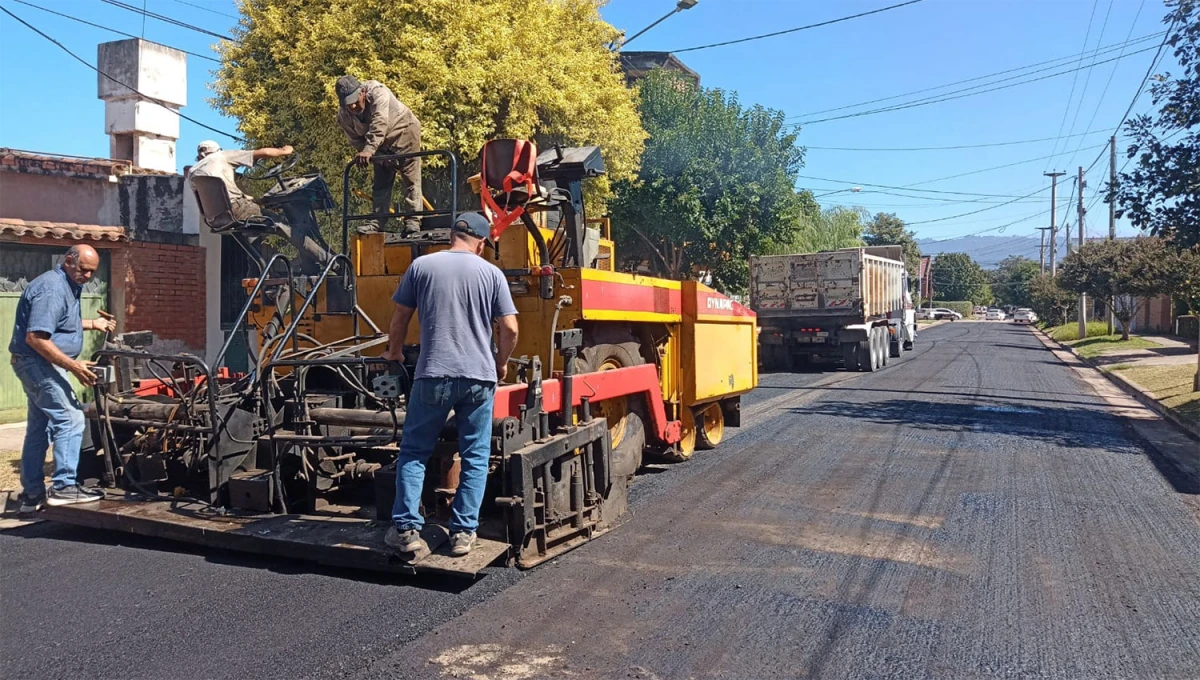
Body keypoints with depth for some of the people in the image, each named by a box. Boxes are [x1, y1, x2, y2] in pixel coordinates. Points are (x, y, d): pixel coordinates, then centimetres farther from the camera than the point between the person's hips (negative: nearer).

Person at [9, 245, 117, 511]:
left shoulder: (69, 285, 12)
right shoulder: (51, 289, -20)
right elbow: (35, 337, -28)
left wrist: (93, 324, 19)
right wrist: (73, 365, -30)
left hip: (37, 366, 11)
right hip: (38, 363, -11)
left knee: (39, 428, 13)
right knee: (70, 419, -14)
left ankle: (32, 494, 19)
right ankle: (63, 486, -12)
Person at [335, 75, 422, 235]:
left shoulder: (377, 92, -33)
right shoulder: (343, 115, -16)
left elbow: (379, 124, -45)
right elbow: (356, 140, -9)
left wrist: (369, 150, -55)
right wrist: (373, 155, -22)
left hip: (403, 131, -5)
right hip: (381, 145, 5)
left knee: (411, 177, -11)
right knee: (380, 183, 3)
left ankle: (413, 221, -11)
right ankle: (378, 223, 7)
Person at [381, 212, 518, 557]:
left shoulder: (421, 266, 4)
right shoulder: (492, 273, 4)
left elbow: (400, 318, 10)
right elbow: (509, 328, 0)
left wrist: (394, 353, 28)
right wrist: (501, 363, 17)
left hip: (433, 375, 0)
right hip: (479, 377, 0)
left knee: (413, 451, 12)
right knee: (475, 457, 9)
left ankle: (406, 528, 8)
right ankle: (463, 532, 9)